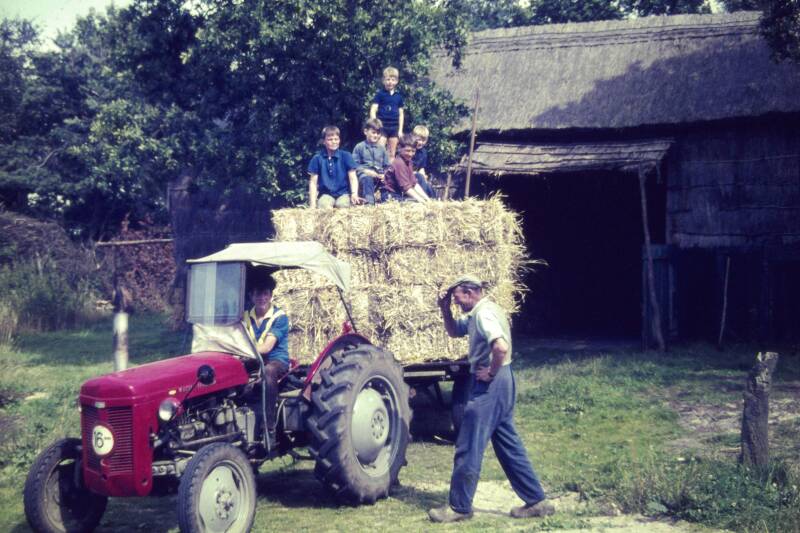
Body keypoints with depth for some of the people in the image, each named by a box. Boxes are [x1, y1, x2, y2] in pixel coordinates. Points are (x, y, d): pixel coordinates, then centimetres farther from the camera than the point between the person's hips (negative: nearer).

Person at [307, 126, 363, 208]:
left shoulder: (346, 156, 3)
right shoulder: (317, 158, 4)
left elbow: (353, 178, -1)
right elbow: (313, 182, 6)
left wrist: (354, 194, -20)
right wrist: (312, 203, -4)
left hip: (343, 193, 0)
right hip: (326, 194, 0)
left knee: (342, 205, -34)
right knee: (323, 205, -35)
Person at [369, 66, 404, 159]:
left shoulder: (398, 96, 8)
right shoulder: (380, 94, -2)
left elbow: (401, 114, 12)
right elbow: (373, 111, -4)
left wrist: (400, 130, 8)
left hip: (394, 128, 4)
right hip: (382, 126, -4)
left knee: (392, 155, 9)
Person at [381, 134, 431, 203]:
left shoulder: (408, 162, 10)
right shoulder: (399, 163, -19)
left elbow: (414, 184, 5)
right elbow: (405, 186, -24)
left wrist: (426, 198, -5)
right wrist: (420, 200, -27)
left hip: (401, 194, 10)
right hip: (390, 195, -10)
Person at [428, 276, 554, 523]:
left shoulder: (483, 313, -17)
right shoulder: (480, 313, 15)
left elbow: (501, 347, -32)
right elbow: (454, 331, 27)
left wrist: (490, 373, -18)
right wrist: (445, 309, 11)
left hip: (490, 384, -11)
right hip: (501, 383, 11)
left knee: (468, 446, -2)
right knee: (508, 445, 14)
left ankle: (459, 507, 7)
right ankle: (536, 501, 17)